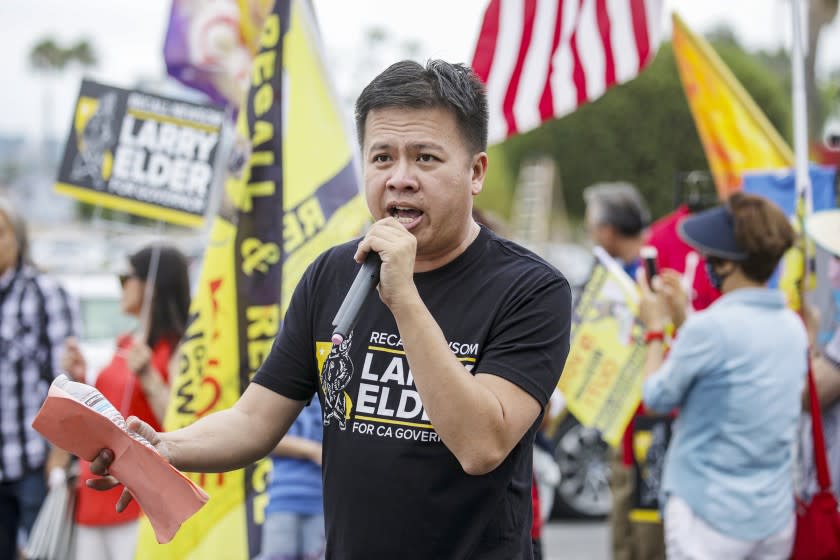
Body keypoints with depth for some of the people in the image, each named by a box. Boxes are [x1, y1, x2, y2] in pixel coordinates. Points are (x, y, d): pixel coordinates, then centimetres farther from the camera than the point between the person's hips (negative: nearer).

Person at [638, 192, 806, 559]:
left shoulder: (710, 327, -19)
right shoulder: (793, 327, 4)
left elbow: (657, 398, -7)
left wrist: (656, 329, 8)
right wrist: (684, 319, 19)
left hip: (712, 516, -7)